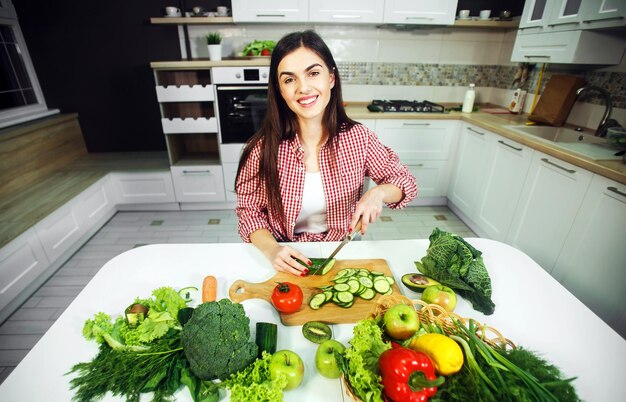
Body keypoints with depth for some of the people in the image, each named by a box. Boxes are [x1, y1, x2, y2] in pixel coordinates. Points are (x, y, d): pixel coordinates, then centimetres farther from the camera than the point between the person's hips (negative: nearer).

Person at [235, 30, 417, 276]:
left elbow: (406, 184, 2)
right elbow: (249, 209, -4)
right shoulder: (263, 148, -12)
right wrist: (271, 249, -23)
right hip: (287, 260, 0)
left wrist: (379, 192, -19)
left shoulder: (358, 138, -8)